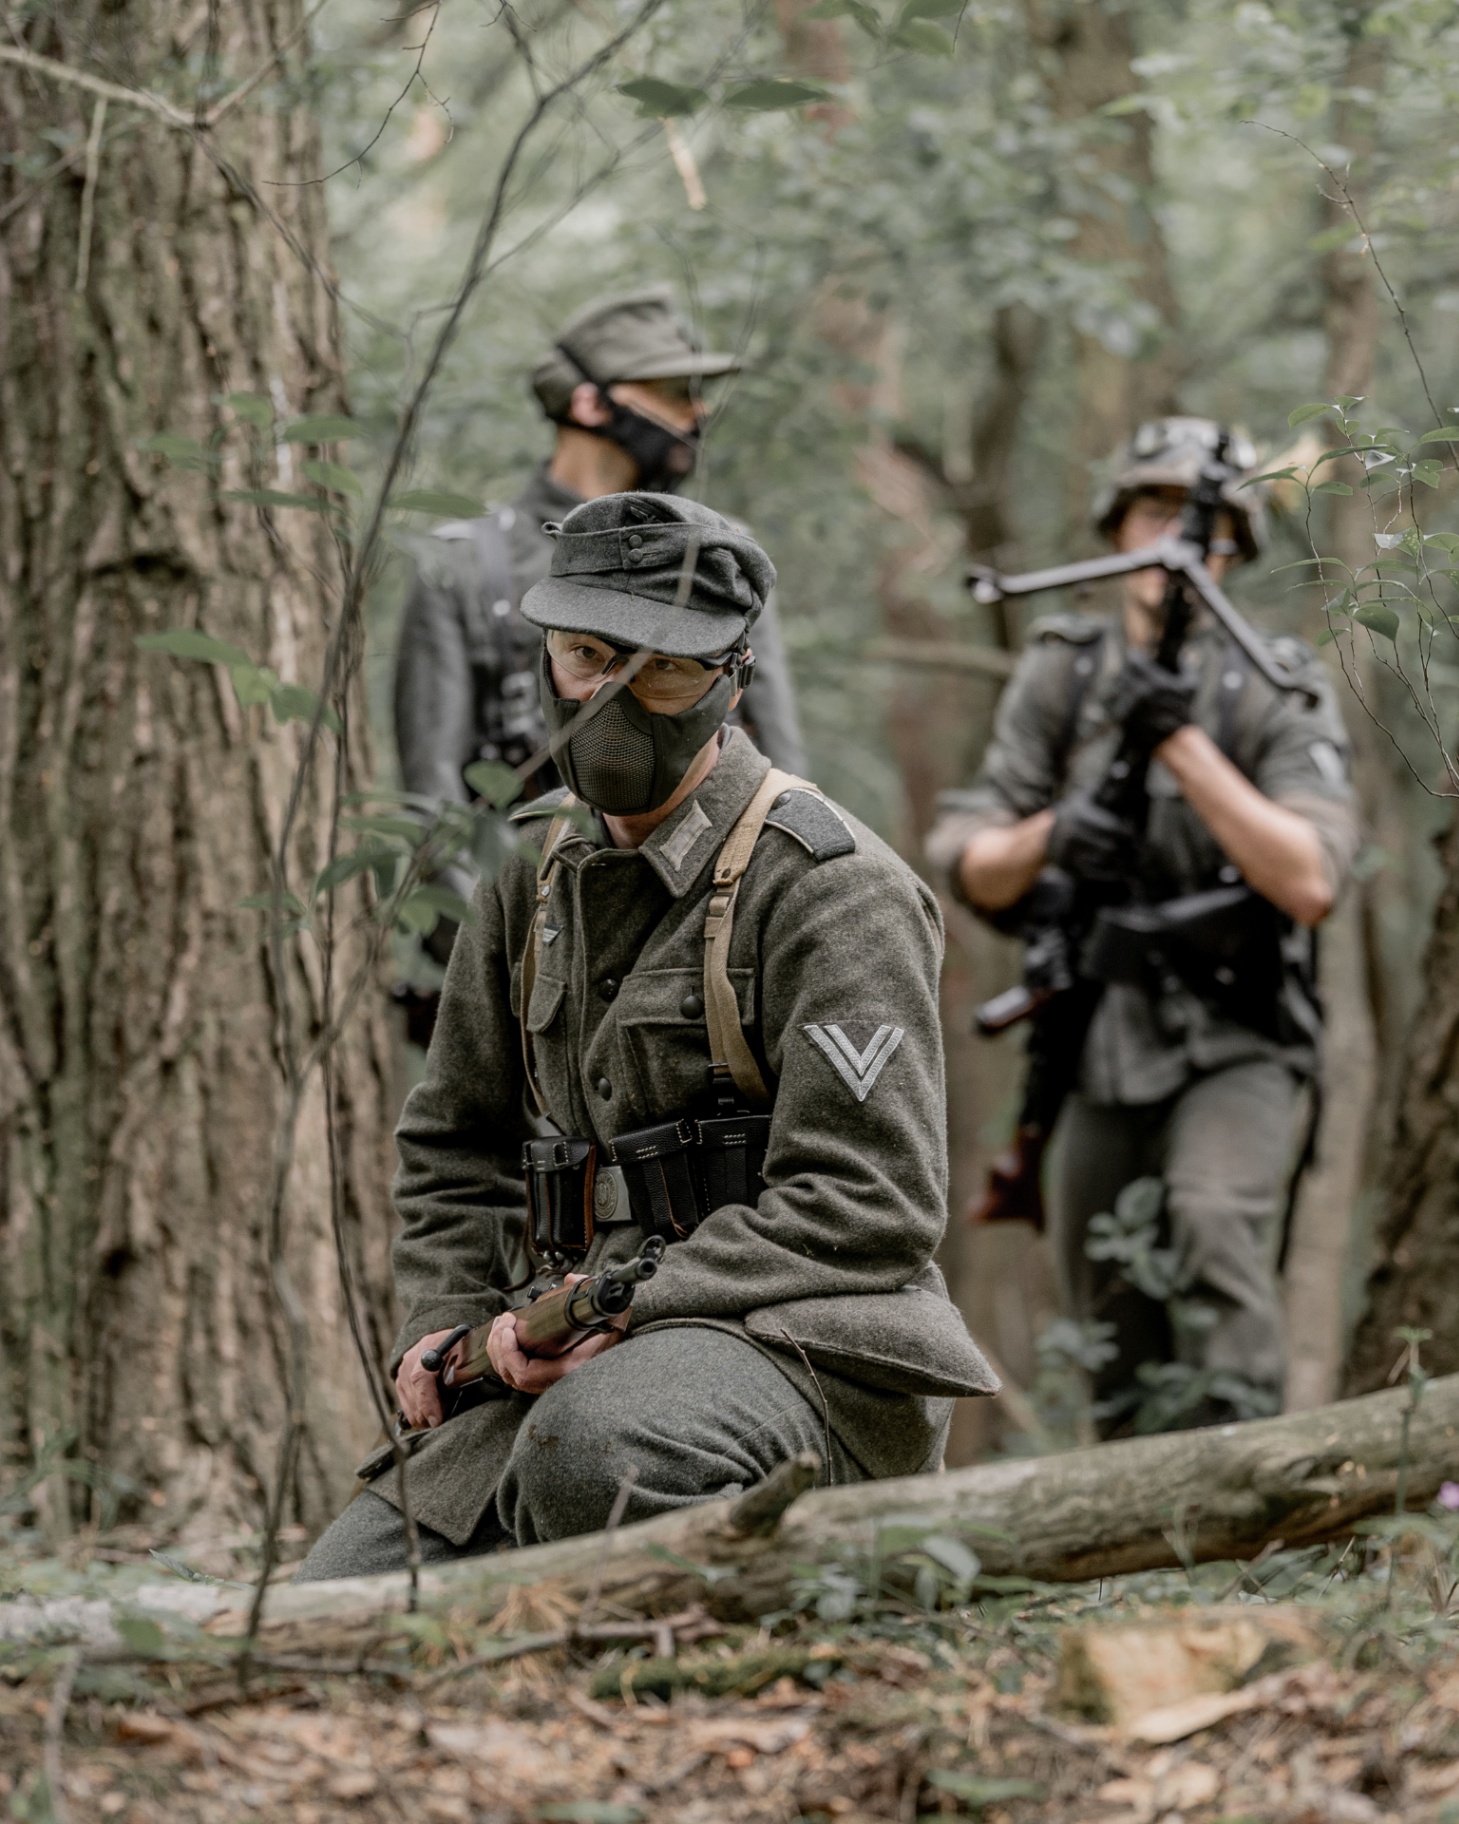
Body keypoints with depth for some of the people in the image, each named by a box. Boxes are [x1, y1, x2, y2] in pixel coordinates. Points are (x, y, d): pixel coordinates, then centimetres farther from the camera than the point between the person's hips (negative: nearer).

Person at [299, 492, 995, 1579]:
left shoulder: (828, 888, -9)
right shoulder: (539, 878, 15)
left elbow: (865, 1207, -16)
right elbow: (455, 1147, 24)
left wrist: (628, 1316, -22)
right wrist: (444, 1325, 5)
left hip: (795, 1338, -7)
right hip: (579, 1358, 7)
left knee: (600, 1446, -41)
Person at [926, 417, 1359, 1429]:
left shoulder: (1280, 690, -7)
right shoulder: (1062, 672, 3)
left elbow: (1309, 884, -20)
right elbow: (970, 868, 1)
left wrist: (1183, 743, -24)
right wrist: (1045, 836, -22)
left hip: (1235, 1047, -4)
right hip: (1099, 1038, 4)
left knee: (1216, 1224, -30)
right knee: (1110, 1326, 10)